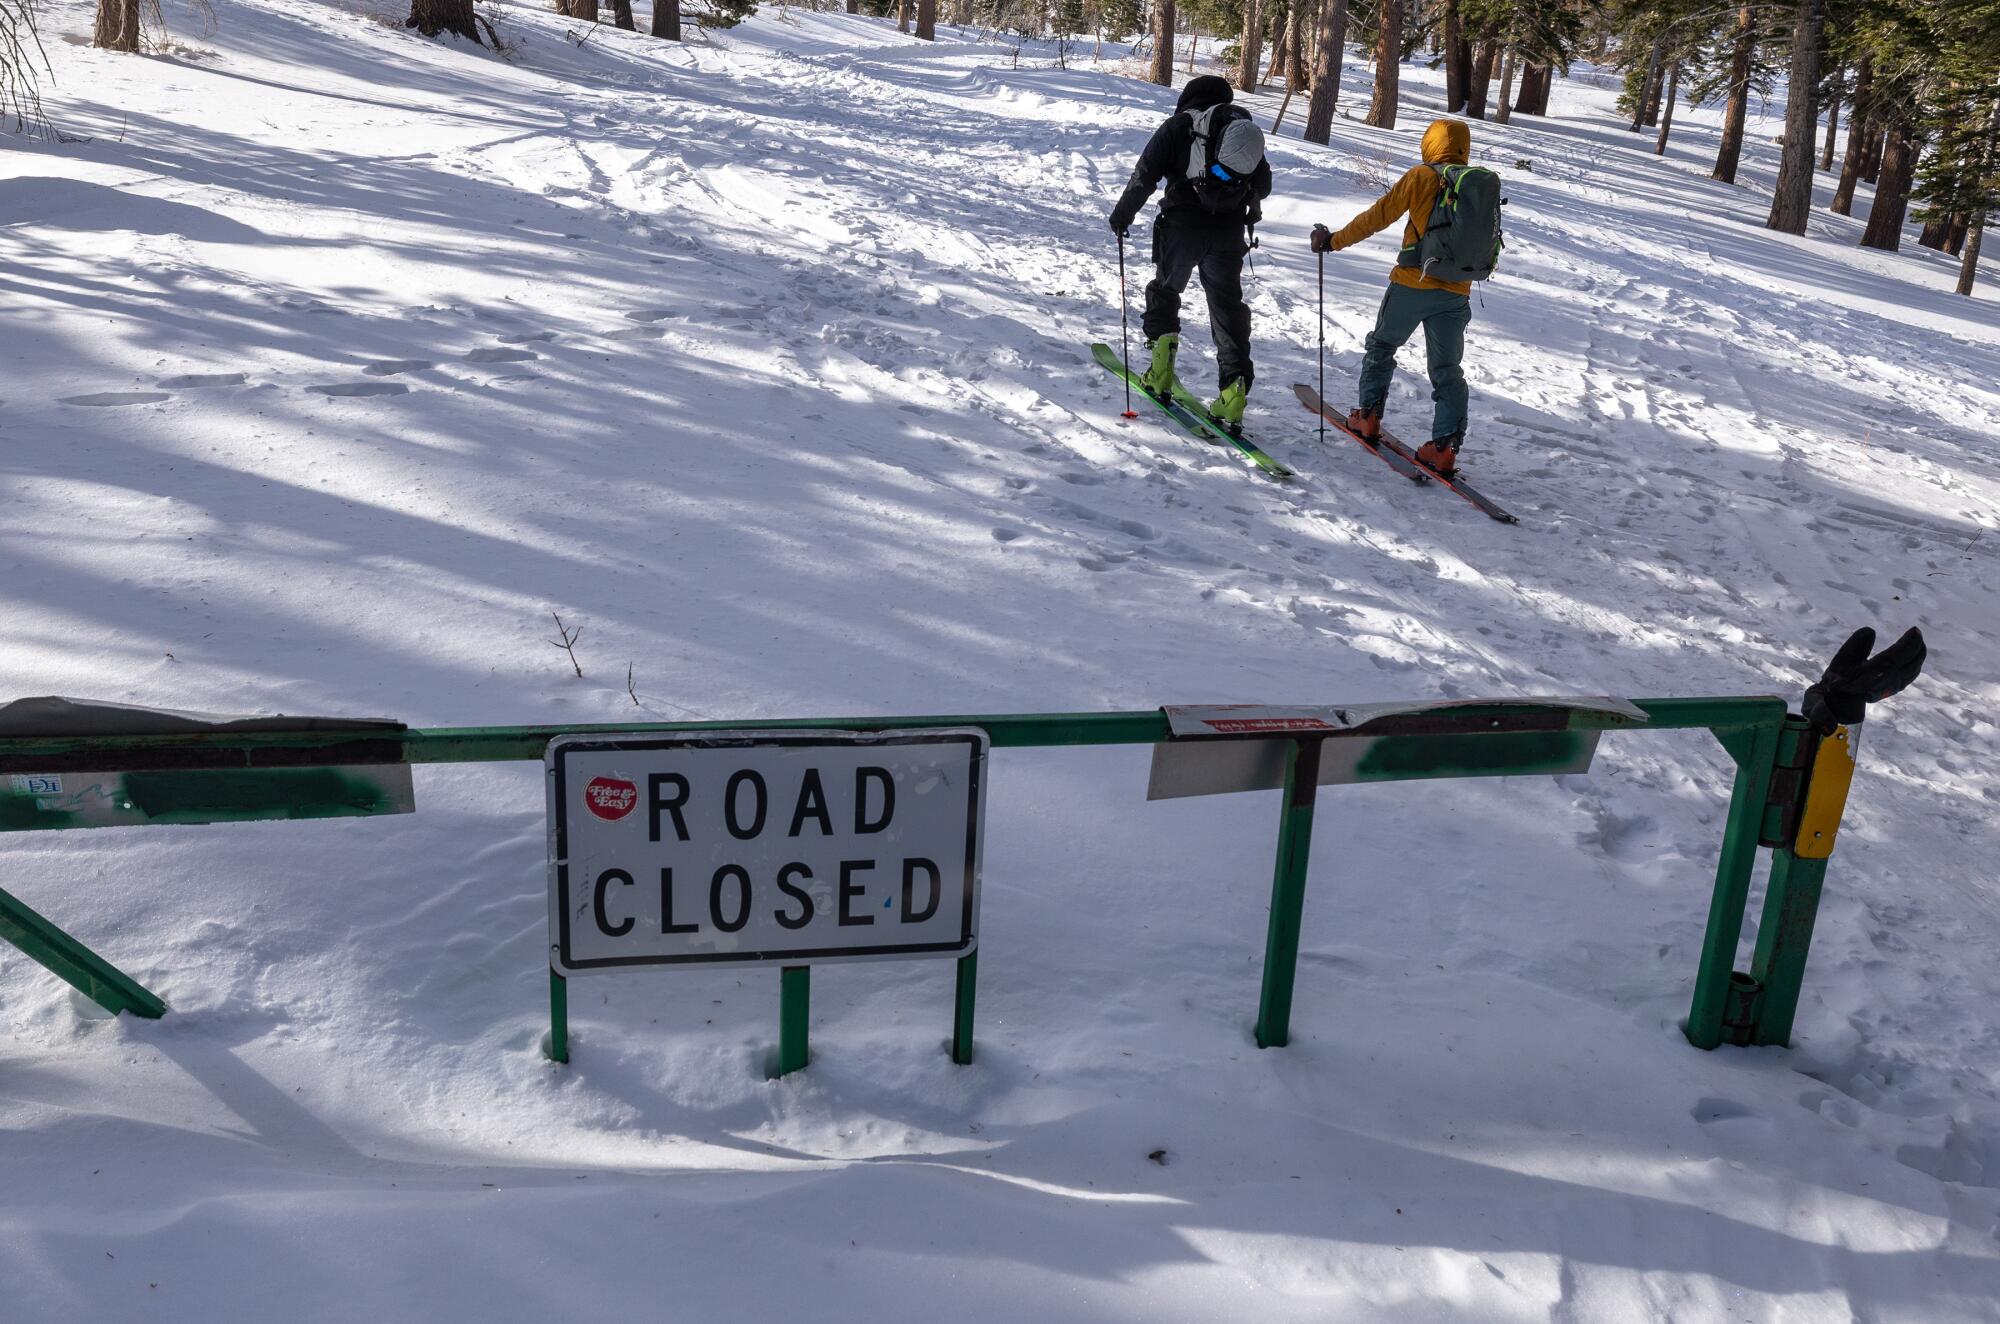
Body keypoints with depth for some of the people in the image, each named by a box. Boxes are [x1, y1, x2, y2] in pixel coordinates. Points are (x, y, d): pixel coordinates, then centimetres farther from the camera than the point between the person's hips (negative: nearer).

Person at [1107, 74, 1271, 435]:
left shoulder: (1176, 127, 2)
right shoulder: (1245, 128, 13)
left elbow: (1145, 175, -4)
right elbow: (1263, 184, 18)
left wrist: (1122, 214, 9)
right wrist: (1249, 208, 39)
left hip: (1182, 228, -2)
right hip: (1229, 233, 3)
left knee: (1164, 291, 18)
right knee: (1227, 306, 6)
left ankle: (1162, 367, 3)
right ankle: (1235, 386, -6)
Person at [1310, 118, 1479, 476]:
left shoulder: (1420, 176, -6)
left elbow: (1378, 216, -5)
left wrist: (1334, 241, 5)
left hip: (1412, 284, -3)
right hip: (1456, 292, 3)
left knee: (1382, 346, 19)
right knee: (1447, 368, 6)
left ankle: (1368, 416, 22)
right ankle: (1445, 446, -3)